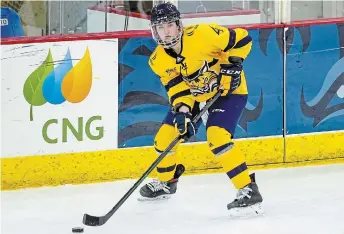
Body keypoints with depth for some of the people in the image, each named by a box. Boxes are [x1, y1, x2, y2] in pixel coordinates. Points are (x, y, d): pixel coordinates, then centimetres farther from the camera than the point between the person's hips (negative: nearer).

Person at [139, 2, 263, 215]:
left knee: (217, 137, -28)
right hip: (196, 96, 7)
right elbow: (176, 87, -13)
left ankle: (249, 189, -24)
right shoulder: (159, 60, -10)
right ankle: (166, 183, 35)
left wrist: (232, 65, -25)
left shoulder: (202, 35, -29)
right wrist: (182, 109, -30)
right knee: (165, 137, 6)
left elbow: (242, 38, -20)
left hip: (229, 91, -7)